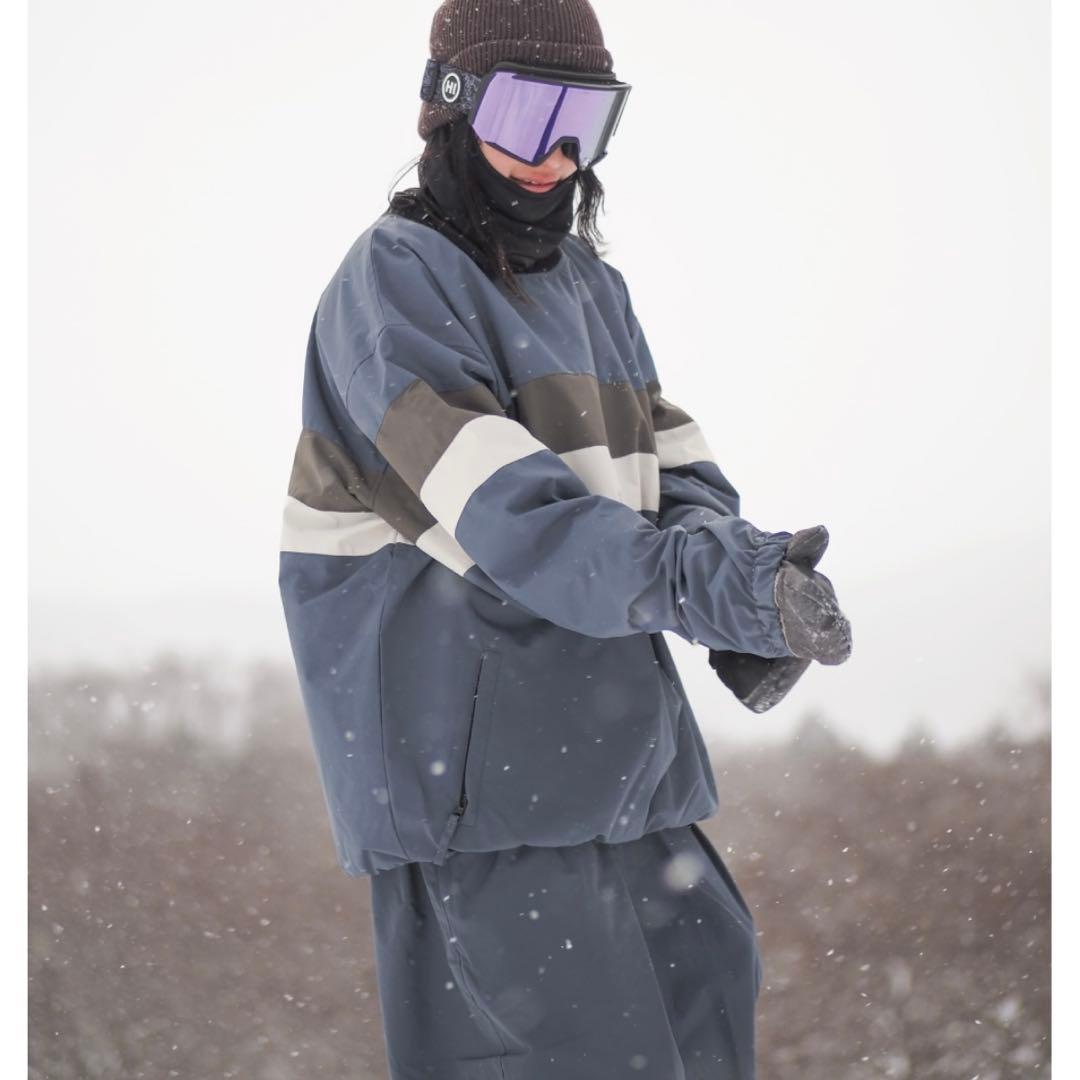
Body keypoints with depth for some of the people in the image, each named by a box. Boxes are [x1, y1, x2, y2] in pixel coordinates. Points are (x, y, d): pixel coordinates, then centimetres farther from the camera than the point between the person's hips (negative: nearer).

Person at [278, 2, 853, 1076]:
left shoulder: (592, 287, 16)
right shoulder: (393, 281, -10)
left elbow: (673, 476, 8)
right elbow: (505, 512, -23)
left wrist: (740, 567, -15)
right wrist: (712, 585, -35)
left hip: (601, 740, 8)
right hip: (469, 765, -8)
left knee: (702, 987, 14)